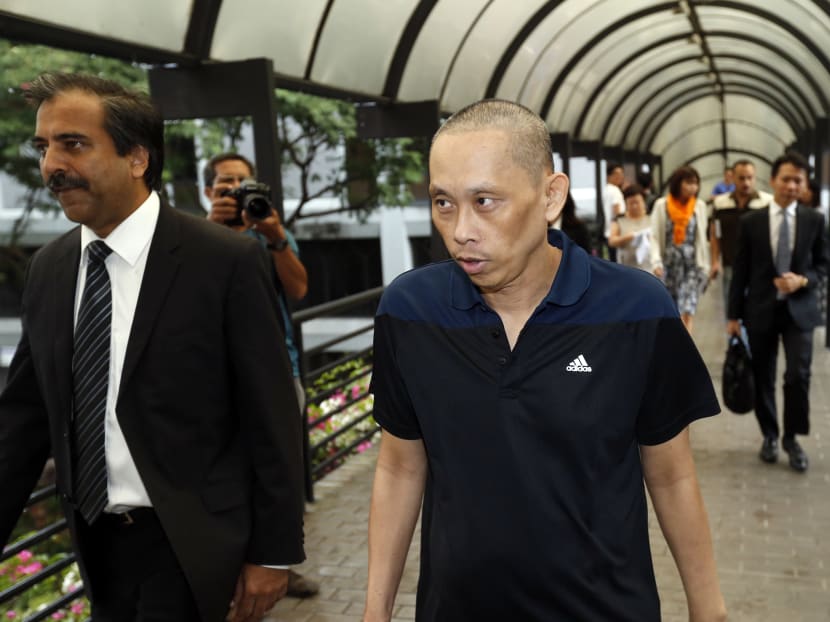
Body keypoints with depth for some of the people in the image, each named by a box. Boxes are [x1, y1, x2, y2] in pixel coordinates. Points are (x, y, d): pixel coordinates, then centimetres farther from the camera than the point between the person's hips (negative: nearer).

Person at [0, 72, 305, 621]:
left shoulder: (226, 261, -13)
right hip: (95, 542, 5)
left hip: (187, 548, -5)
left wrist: (273, 551, -9)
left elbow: (271, 419, -11)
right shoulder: (48, 269, 3)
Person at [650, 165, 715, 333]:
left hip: (692, 264, 0)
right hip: (669, 263, 0)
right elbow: (655, 237, -3)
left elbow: (702, 238, 8)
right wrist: (656, 262, -16)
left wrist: (704, 266, 8)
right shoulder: (662, 205, -2)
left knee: (687, 310, -14)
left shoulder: (699, 206, 2)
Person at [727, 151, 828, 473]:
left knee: (798, 376, -7)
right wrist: (734, 314, 1)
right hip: (761, 309, 0)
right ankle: (770, 435, 27)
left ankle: (791, 438, 13)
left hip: (799, 309, 0)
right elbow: (740, 270, 2)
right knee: (763, 378, 8)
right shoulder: (750, 221, 0)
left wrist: (803, 280, -14)